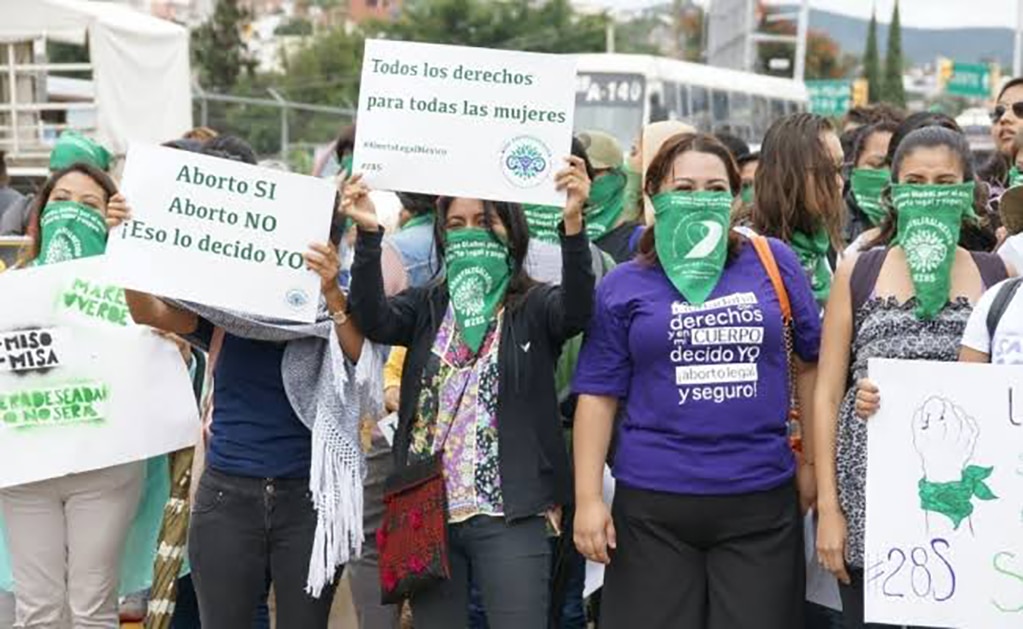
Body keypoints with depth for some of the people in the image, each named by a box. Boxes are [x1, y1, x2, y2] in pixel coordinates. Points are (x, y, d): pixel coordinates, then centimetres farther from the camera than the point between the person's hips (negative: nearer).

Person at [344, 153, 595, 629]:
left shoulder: (536, 306, 0)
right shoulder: (427, 305, 9)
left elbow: (578, 307, -21)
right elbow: (375, 320, -10)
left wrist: (572, 221, -36)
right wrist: (368, 234, -24)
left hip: (508, 514, -3)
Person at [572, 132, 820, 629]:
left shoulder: (773, 262, 4)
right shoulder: (624, 286, 2)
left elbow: (809, 362, 11)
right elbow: (598, 395, 2)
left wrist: (814, 459, 11)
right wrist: (587, 498, -2)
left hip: (762, 497, 1)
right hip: (655, 501, -1)